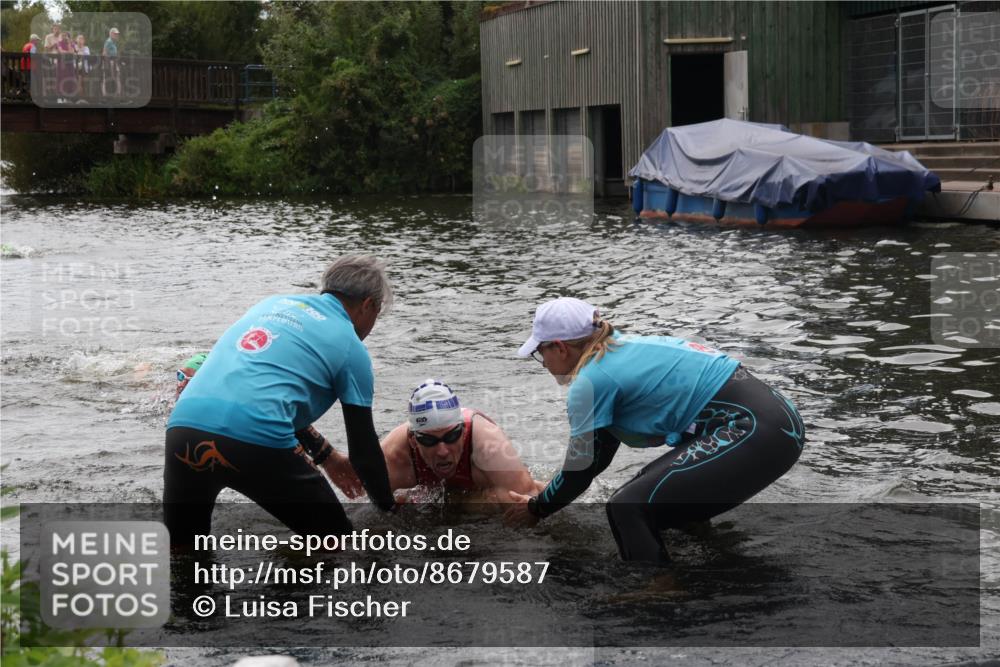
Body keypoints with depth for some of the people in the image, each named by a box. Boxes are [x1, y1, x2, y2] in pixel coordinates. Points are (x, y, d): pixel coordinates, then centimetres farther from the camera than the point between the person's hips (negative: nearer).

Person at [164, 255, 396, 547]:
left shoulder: (273, 304, 28)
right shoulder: (350, 347, 11)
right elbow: (363, 448, 13)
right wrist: (389, 507, 29)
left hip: (184, 428, 6)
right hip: (256, 442, -5)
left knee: (179, 546, 25)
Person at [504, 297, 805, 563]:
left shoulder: (589, 382, -8)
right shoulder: (619, 352, 19)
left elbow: (580, 472, 1)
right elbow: (599, 457, 28)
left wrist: (535, 509, 18)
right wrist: (546, 495, 38)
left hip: (756, 431, -10)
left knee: (628, 509, -12)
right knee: (651, 503, 22)